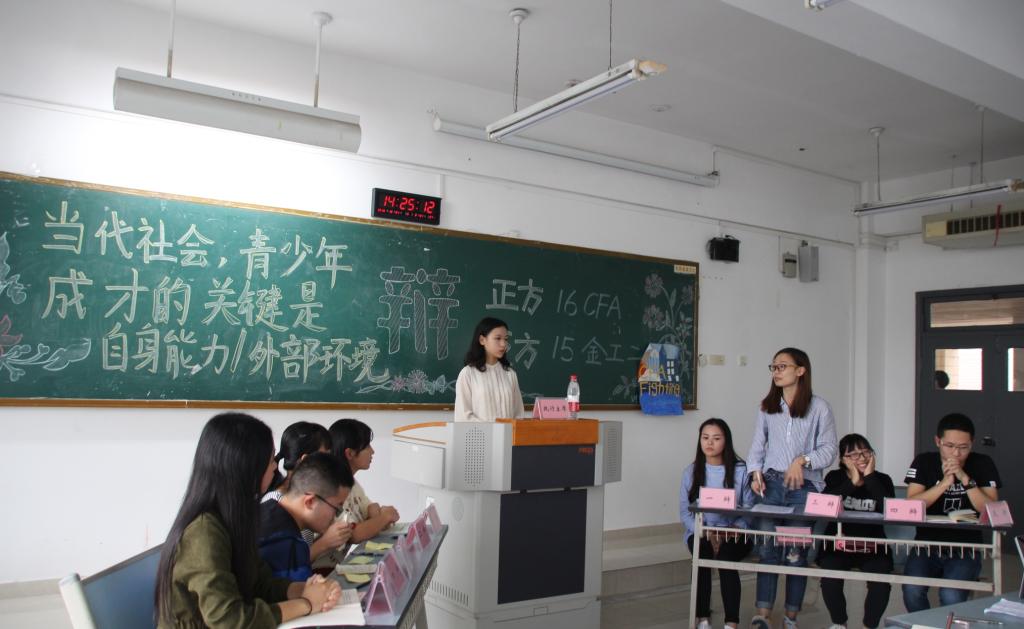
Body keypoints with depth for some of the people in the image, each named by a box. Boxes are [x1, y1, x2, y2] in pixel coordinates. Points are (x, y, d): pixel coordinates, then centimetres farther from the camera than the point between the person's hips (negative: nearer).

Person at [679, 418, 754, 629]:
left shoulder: (740, 470, 0)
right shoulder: (691, 471, 4)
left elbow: (749, 508, -5)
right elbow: (684, 511, -1)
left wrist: (736, 529, -23)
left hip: (734, 534, -1)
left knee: (726, 553, -32)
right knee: (703, 551, -31)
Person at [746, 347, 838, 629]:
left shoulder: (819, 407, 0)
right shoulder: (767, 406, 10)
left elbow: (829, 450, -3)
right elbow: (758, 445, 12)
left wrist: (802, 460, -18)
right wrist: (756, 473, -2)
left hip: (804, 486, -2)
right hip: (772, 483, 3)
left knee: (796, 554, 2)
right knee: (767, 550, -4)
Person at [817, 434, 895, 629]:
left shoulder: (883, 480, 2)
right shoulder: (835, 477, 2)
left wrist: (870, 477, -17)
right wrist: (852, 482, -18)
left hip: (872, 547, 0)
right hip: (838, 543, 0)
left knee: (881, 583, -23)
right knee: (830, 580, -22)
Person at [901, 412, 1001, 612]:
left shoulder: (983, 465, 1)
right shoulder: (924, 462, 1)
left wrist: (966, 480, -19)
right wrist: (945, 483, -19)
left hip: (966, 549, 0)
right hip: (927, 545, 1)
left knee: (951, 597, -27)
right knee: (912, 590, -25)